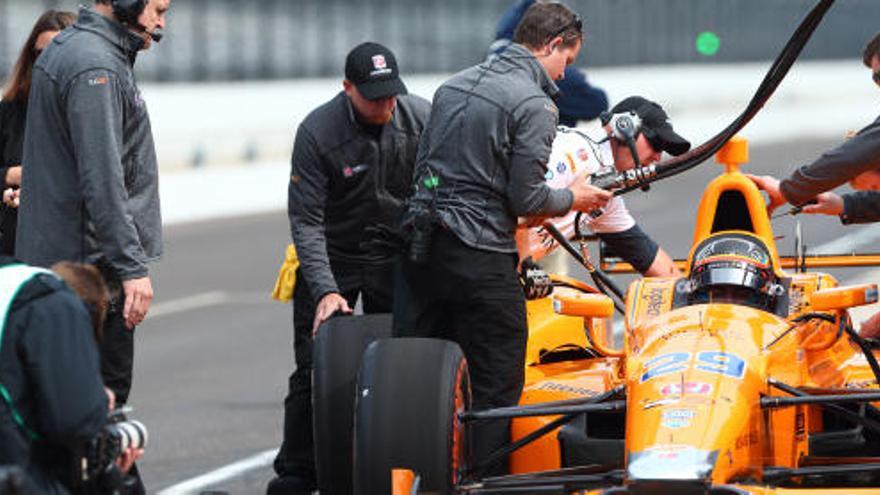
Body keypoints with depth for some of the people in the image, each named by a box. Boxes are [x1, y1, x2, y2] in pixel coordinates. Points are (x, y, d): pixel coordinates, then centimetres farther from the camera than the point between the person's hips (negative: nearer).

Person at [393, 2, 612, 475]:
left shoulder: (454, 85, 15)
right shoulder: (535, 104, -9)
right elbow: (526, 198, -11)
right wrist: (572, 198, 7)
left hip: (419, 244, 8)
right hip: (480, 258, -7)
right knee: (496, 385, 2)